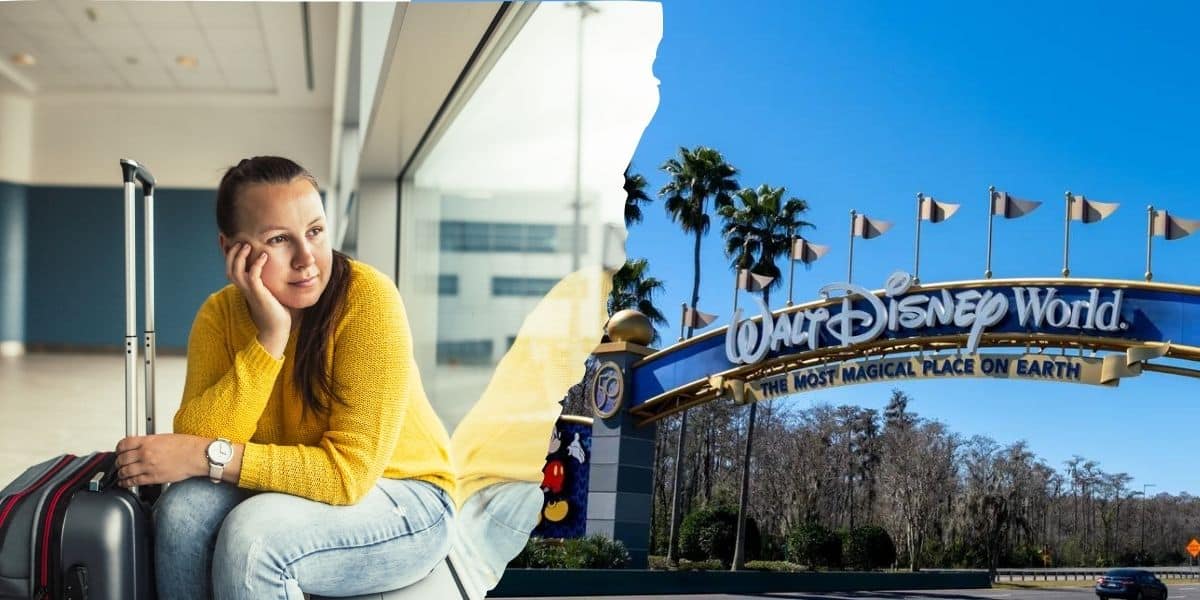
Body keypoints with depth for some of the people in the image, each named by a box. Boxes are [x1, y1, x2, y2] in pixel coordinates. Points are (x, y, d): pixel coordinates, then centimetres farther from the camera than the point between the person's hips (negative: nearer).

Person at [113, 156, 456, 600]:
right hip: (293, 493, 4)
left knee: (252, 535, -29)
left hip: (403, 502, -4)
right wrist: (269, 338, -28)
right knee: (185, 507, -23)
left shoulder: (367, 299, -23)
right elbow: (194, 443, -21)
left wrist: (209, 457, -27)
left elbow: (350, 472, -25)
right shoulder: (220, 314, -8)